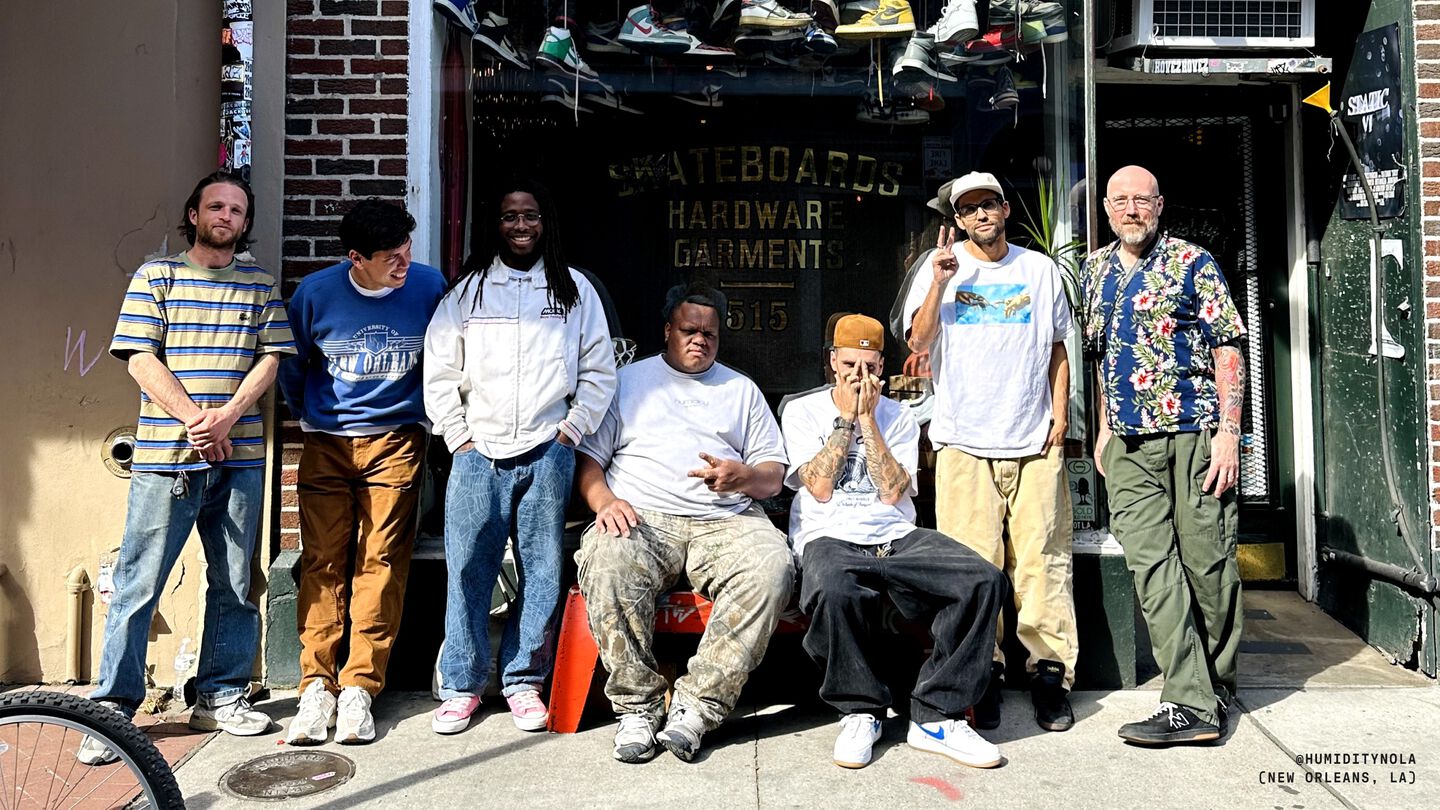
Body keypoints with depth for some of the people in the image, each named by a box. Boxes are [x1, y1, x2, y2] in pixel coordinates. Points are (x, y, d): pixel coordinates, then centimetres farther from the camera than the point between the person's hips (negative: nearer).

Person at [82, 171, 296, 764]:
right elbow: (141, 359, -2)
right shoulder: (156, 275, 7)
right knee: (139, 582, -1)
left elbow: (270, 359, 4)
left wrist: (225, 417, -11)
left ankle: (221, 696, 19)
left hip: (239, 456, 3)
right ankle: (113, 707, 9)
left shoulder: (260, 285, 13)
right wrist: (195, 419, -12)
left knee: (234, 583, 7)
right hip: (165, 454, -2)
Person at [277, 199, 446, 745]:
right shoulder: (315, 292, -5)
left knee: (382, 563, -4)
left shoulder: (429, 286, -5)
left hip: (395, 441, -1)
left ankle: (359, 687, 1)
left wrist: (428, 417, 12)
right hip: (326, 443, 1)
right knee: (322, 562, -2)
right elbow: (290, 363, 13)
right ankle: (317, 686, 5)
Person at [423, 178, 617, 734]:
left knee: (541, 572, 3)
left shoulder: (574, 289, 11)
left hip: (547, 453, 0)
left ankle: (524, 681, 16)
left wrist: (570, 431, 1)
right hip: (478, 453, 0)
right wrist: (458, 438, 1)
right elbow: (439, 371, 9)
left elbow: (599, 371, 9)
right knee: (467, 569, -1)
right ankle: (461, 685, 12)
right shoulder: (468, 290, 11)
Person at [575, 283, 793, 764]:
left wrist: (743, 476, -6)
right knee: (608, 566, -36)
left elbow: (774, 475, 18)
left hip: (726, 521, 1)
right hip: (641, 517, -1)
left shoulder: (741, 390, 24)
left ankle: (698, 704, -26)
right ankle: (637, 706, -20)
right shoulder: (629, 380, 20)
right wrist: (604, 501, -9)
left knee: (772, 566, -31)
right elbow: (588, 457, 12)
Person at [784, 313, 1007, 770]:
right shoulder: (802, 412, 9)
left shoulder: (898, 417, 14)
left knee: (986, 580, -23)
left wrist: (868, 419, -4)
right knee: (834, 590, -40)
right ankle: (860, 712, -14)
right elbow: (820, 488, -4)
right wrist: (847, 417, -2)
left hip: (896, 538, 3)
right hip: (830, 539, -3)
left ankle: (935, 718, -15)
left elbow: (892, 492, -1)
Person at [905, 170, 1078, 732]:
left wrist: (1060, 414, 8)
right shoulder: (941, 269, 8)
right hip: (964, 441, -1)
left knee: (1042, 561, -3)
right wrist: (940, 282, -14)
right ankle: (982, 676, 6)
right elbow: (920, 344, -3)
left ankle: (1050, 672, 7)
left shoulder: (1040, 270, 15)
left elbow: (1057, 349, 19)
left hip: (1035, 441, 2)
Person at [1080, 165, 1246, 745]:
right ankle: (1191, 702, -2)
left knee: (1207, 560, 2)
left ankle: (1216, 687, 21)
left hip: (1195, 433, -4)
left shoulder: (1192, 262, 0)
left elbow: (1227, 350, -4)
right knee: (1151, 564, -4)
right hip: (1128, 444, 4)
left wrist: (1228, 431, -11)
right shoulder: (1094, 271, 14)